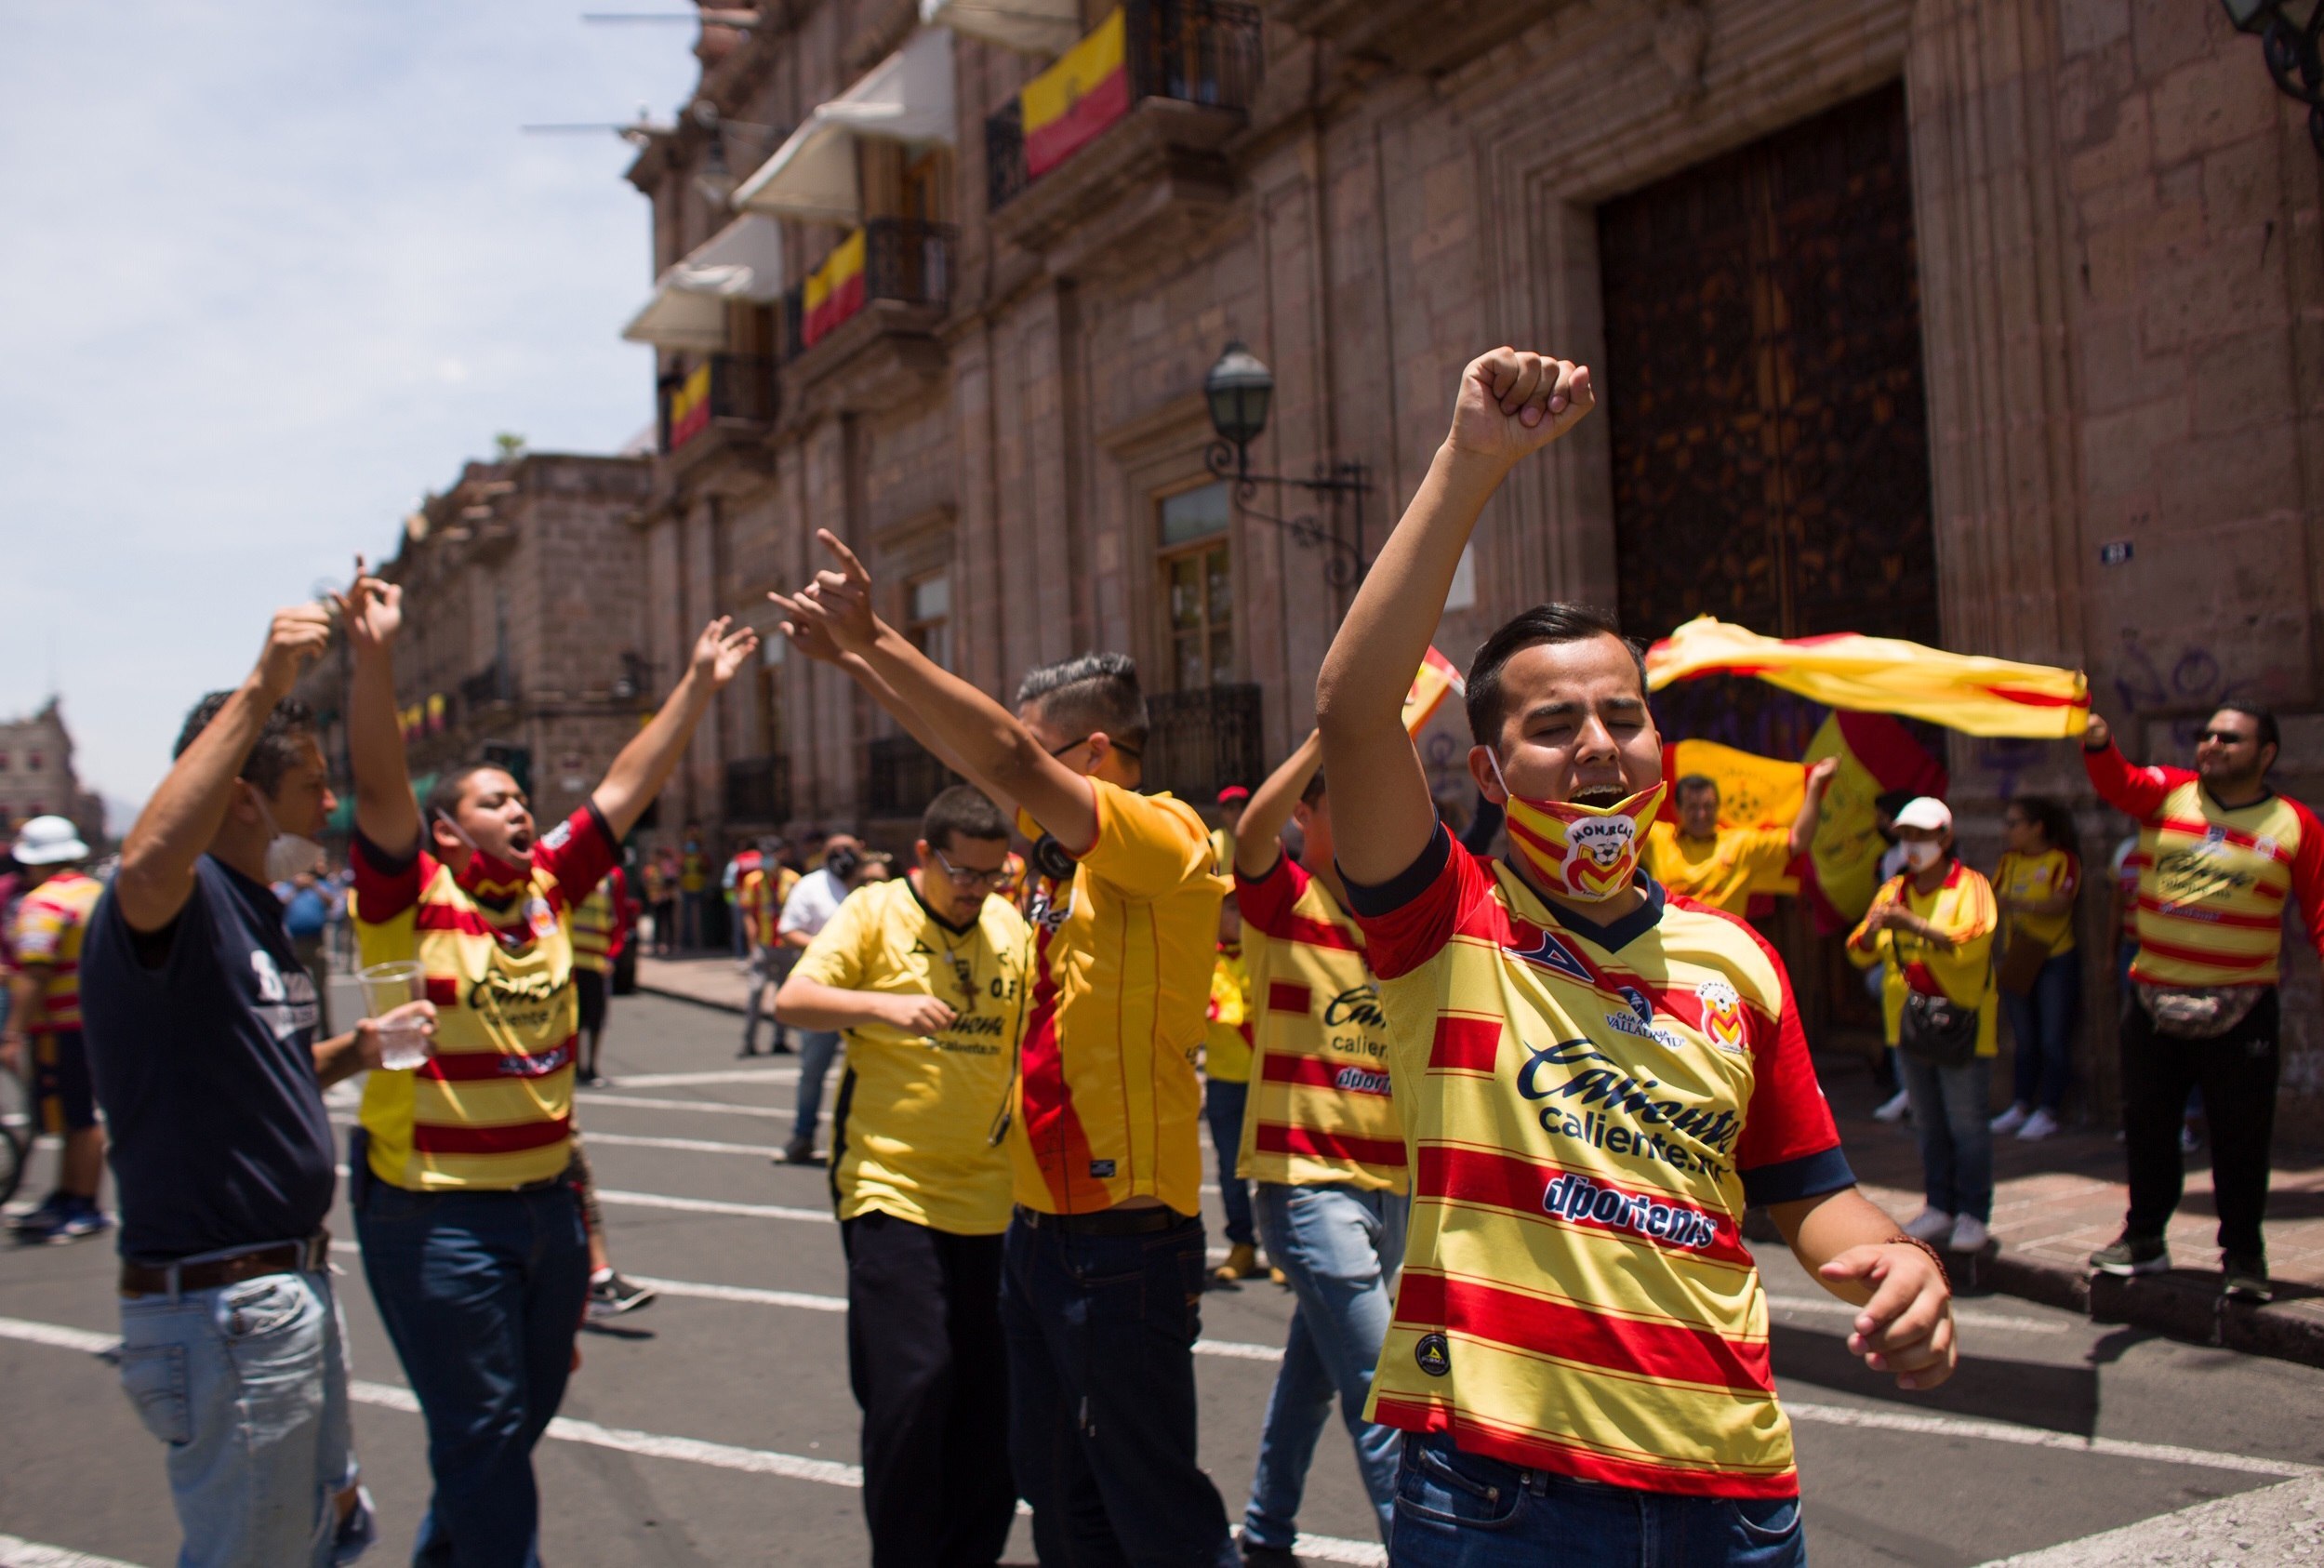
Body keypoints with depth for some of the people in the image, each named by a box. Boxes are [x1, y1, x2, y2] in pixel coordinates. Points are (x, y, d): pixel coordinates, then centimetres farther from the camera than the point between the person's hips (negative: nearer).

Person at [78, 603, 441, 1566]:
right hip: (221, 1306, -10)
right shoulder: (183, 904, -17)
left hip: (295, 1285, 10)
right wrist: (262, 686, -41)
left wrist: (356, 1048, 6)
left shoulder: (259, 911, 14)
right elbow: (148, 865, -43)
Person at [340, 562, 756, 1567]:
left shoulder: (547, 884, 5)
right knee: (481, 1431, 1)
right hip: (436, 1212, -7)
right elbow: (379, 788, -24)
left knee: (526, 1414, 21)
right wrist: (373, 657, -36)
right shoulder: (412, 899, -9)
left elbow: (627, 789, 8)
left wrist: (700, 686, 8)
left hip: (546, 1197, 7)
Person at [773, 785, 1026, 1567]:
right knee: (912, 1383, -9)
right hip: (892, 1187, -4)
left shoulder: (1010, 925, 8)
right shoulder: (874, 912, -4)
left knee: (989, 1391, 10)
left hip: (991, 1196, 5)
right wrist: (885, 1004, -28)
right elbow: (793, 998, -13)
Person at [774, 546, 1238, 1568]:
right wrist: (851, 657, 8)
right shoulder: (1062, 852, 8)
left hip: (1124, 1239, -9)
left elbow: (1008, 760, -25)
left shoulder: (1165, 841, -15)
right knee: (1058, 1485, 20)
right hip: (1040, 1224, 9)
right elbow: (969, 757, 14)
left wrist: (870, 637, -22)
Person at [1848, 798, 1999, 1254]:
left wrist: (1914, 924, -30)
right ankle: (1939, 1207, 21)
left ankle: (1973, 1214, 6)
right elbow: (1862, 954, 4)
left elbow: (1972, 943, -21)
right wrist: (1871, 930, -18)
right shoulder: (1893, 889, 10)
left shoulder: (1971, 887, -4)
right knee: (1928, 1125, 12)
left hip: (1961, 1022, -5)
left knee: (1967, 1124, -1)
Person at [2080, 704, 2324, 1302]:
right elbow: (2117, 782, -17)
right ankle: (2144, 1238, 27)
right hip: (2154, 1001, 2)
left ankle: (2243, 1253, 19)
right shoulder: (2167, 793, 3)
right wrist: (2097, 744, -38)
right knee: (2147, 1127, 13)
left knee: (2240, 1138, 4)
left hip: (2242, 1011, -2)